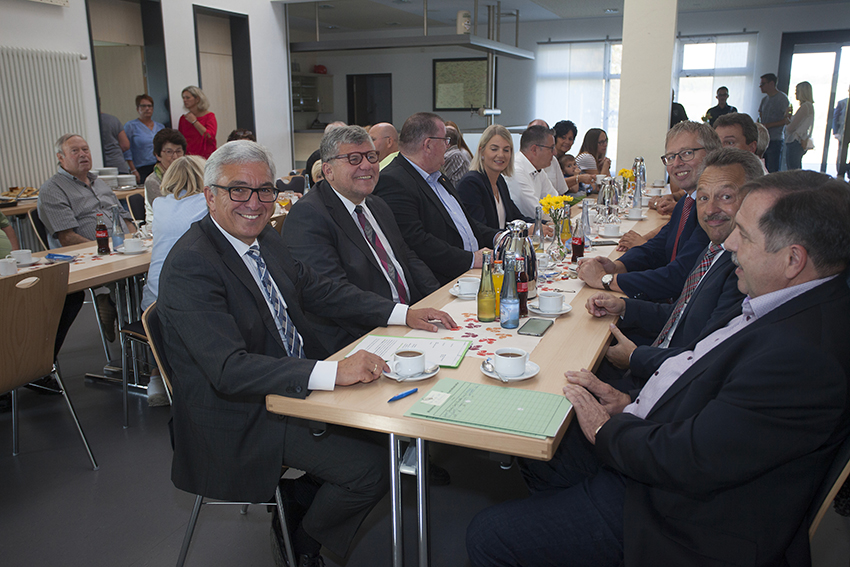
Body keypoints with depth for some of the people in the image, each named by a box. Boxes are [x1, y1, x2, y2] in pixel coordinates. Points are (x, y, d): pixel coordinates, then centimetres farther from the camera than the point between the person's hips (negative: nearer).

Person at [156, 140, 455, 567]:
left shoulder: (265, 238, 4)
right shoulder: (190, 266, -23)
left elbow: (317, 289, 12)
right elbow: (228, 371, -31)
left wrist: (402, 313, 3)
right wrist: (332, 373, -40)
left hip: (292, 383, 9)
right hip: (240, 420, -8)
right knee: (371, 467, -15)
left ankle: (296, 500, 18)